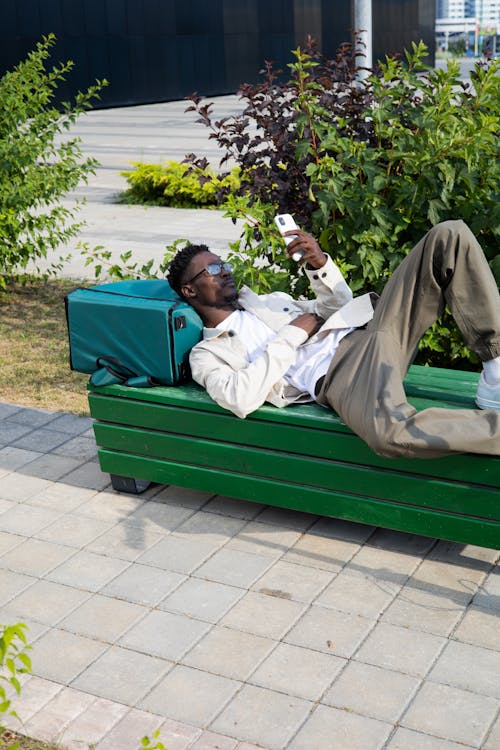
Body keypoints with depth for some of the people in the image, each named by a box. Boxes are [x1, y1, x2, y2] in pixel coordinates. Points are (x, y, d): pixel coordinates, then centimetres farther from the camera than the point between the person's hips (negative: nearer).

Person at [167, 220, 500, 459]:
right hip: (334, 374, -7)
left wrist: (320, 265, 9)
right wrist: (292, 335, -5)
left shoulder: (267, 301, 31)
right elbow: (240, 399, -10)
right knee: (389, 432, -47)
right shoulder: (206, 354, 11)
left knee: (449, 235, -9)